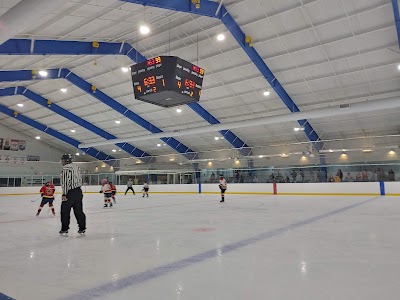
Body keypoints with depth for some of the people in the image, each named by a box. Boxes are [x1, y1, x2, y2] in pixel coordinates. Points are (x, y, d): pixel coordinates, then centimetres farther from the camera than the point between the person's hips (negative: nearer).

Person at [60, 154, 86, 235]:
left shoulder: (66, 168, -12)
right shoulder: (77, 167, 14)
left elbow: (66, 181, -19)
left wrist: (64, 194, -18)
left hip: (70, 193, -8)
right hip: (78, 192, 8)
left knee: (65, 211, 5)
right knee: (79, 211, 10)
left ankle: (64, 229, 11)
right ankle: (82, 229, 13)